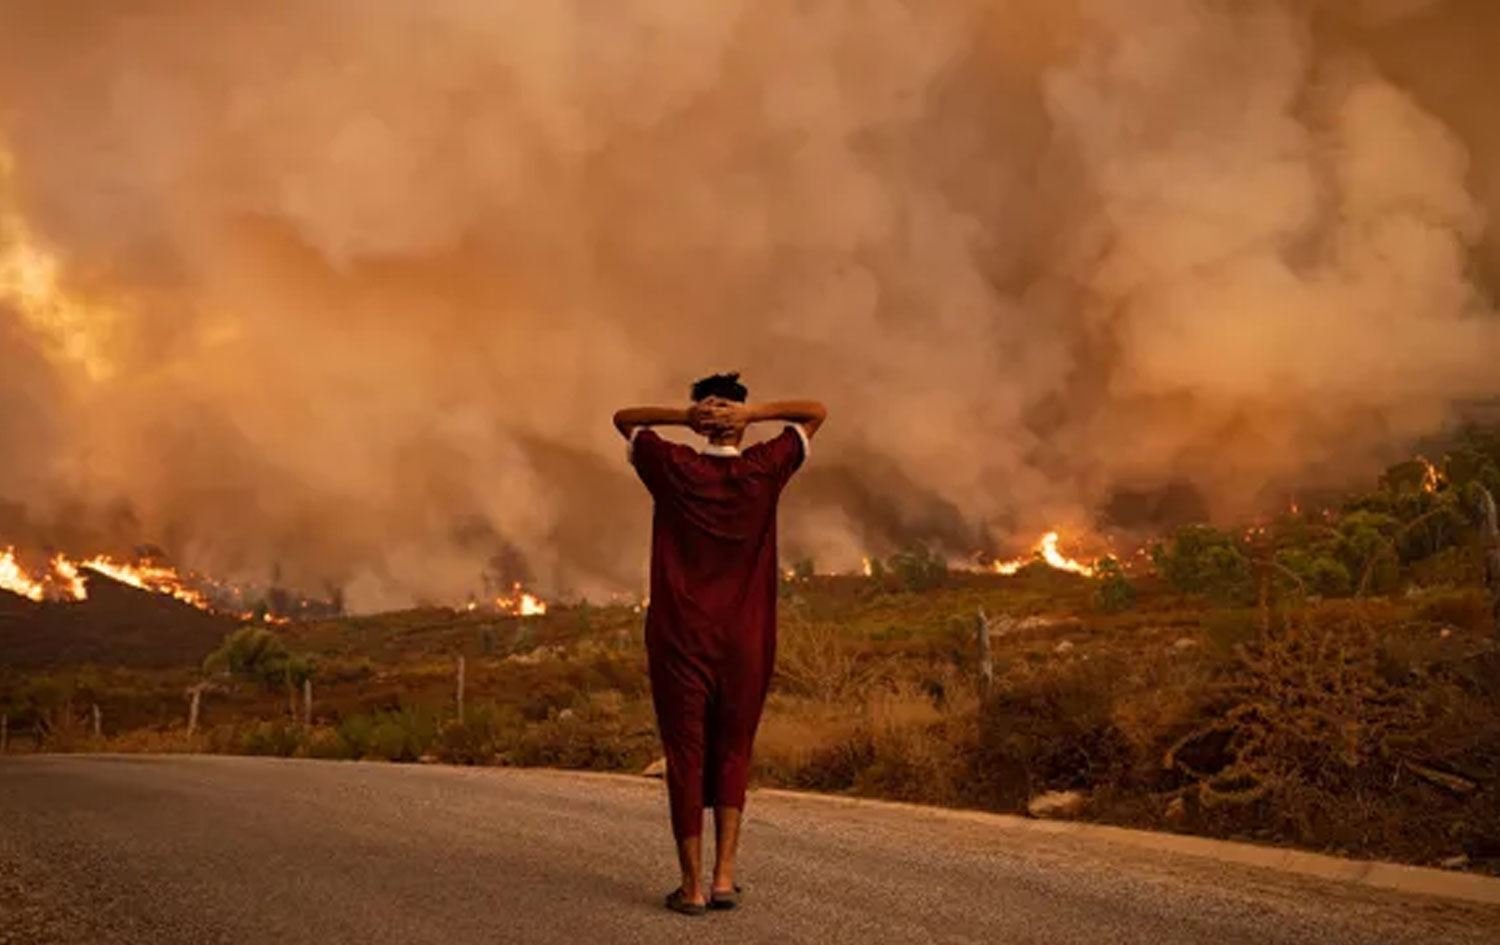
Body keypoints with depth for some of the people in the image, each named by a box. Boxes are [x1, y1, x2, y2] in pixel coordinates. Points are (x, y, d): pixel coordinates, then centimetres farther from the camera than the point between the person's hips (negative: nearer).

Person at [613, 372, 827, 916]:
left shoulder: (673, 469, -4)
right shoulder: (763, 470, -4)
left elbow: (623, 418, 12)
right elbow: (816, 412, 8)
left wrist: (684, 417, -6)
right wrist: (753, 412, -8)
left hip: (680, 640, -1)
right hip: (746, 642, 1)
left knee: (685, 759, 5)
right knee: (733, 756, 14)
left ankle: (692, 886, 6)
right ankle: (724, 877, 8)